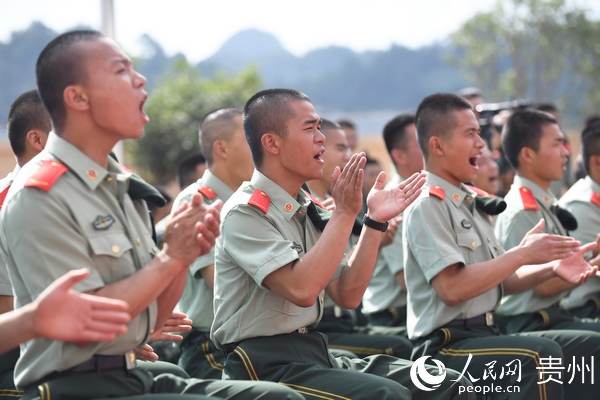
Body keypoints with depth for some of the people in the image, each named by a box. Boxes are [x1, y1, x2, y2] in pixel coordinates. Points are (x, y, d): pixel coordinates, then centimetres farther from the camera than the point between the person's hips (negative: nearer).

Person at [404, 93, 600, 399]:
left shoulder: (471, 204, 16)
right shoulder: (426, 207, -12)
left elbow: (500, 280, 18)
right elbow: (452, 288, -22)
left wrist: (550, 268, 1)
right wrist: (521, 254, -18)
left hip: (486, 334, 9)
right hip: (445, 347, -9)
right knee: (540, 355, -31)